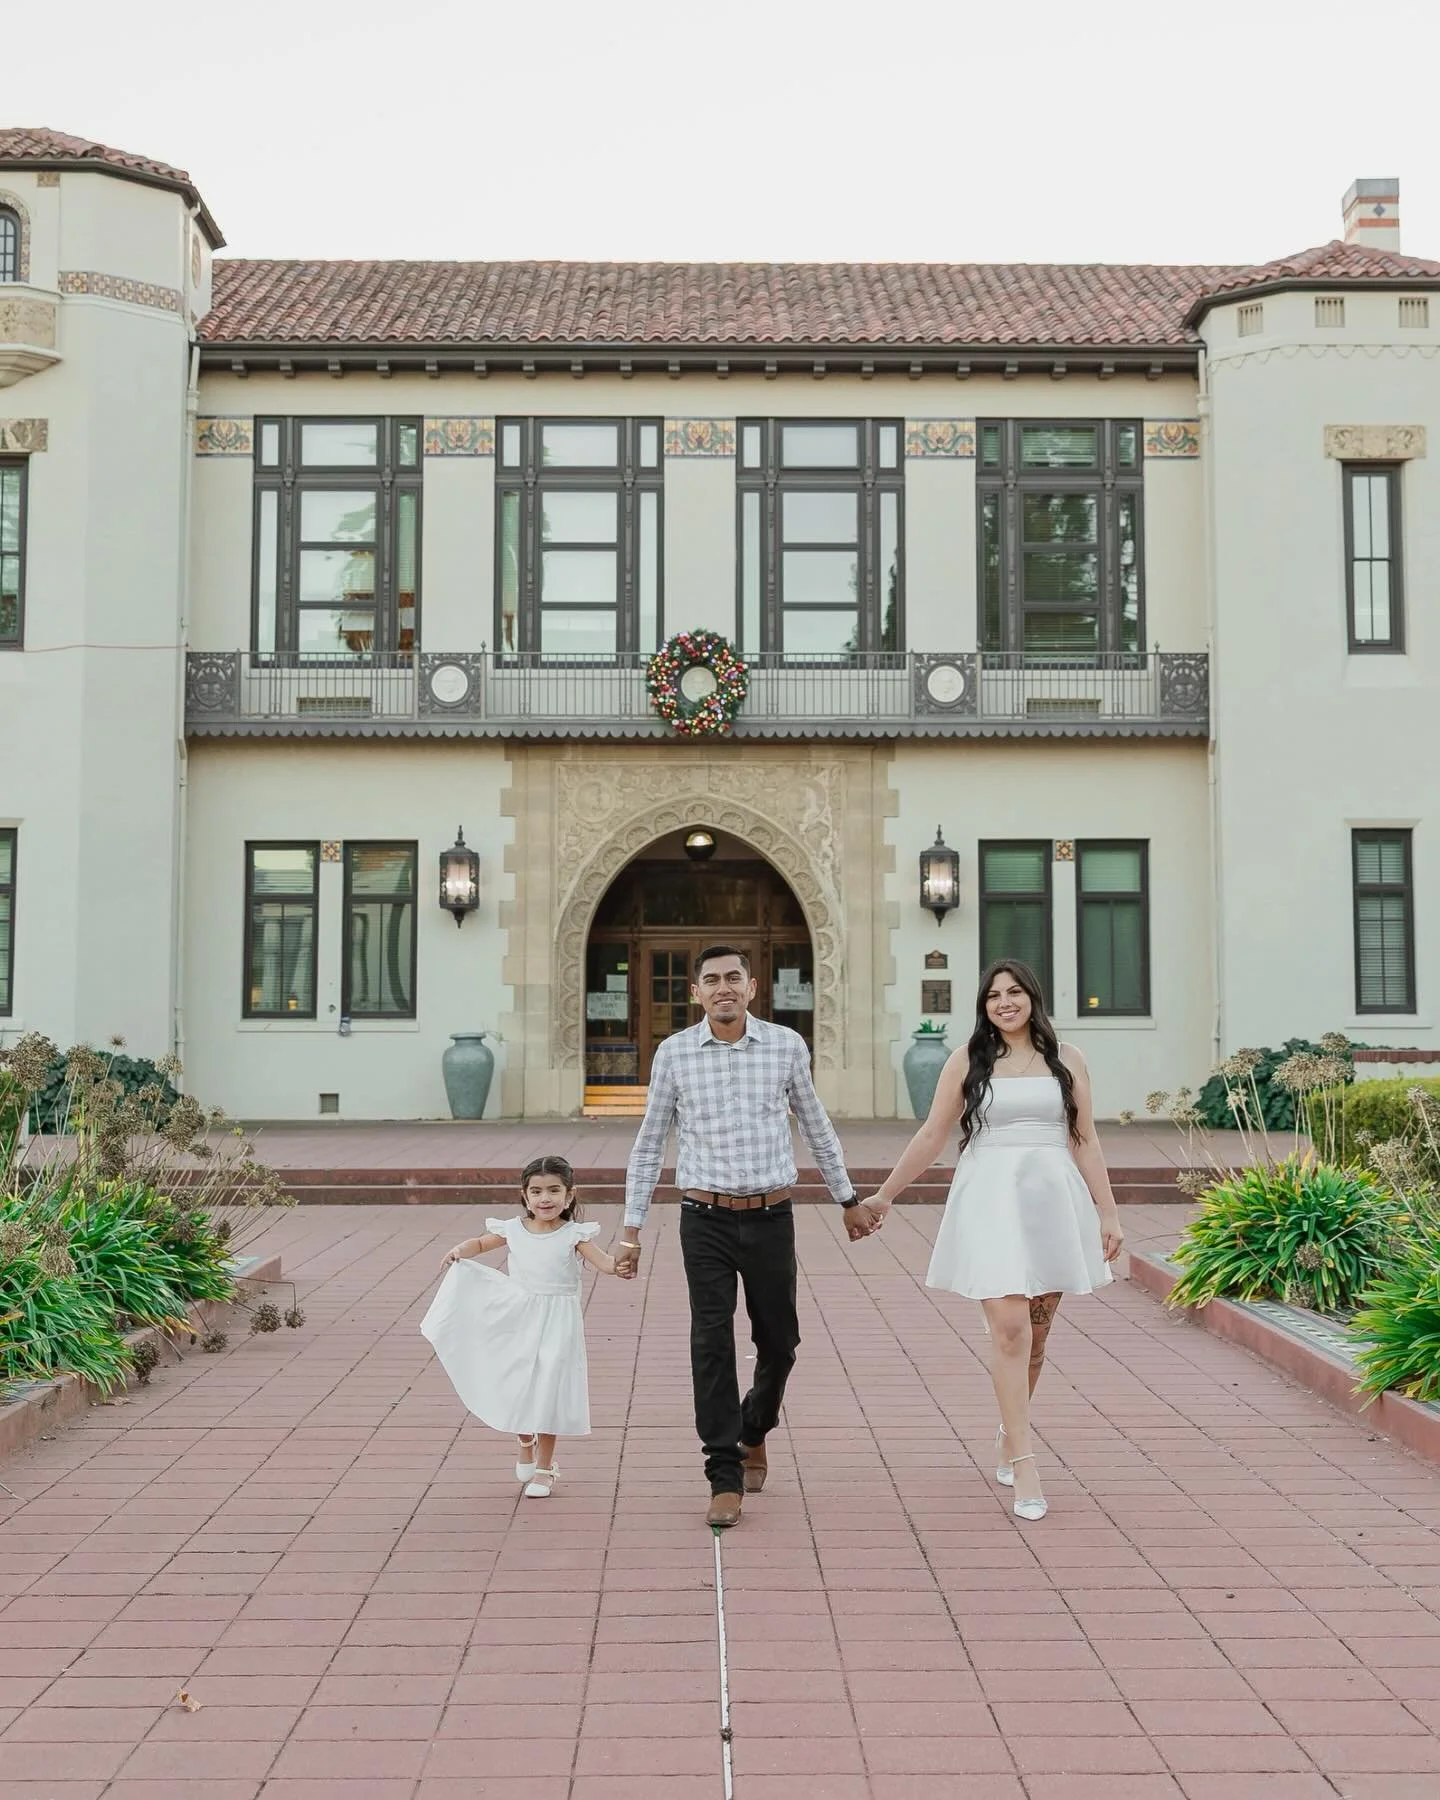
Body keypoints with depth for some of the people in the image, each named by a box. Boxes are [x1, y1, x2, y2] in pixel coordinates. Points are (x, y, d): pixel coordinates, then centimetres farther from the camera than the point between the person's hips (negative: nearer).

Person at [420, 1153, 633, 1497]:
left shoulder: (573, 1234, -9)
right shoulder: (512, 1230, -2)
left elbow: (601, 1261, -19)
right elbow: (481, 1243, 13)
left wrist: (618, 1266, -40)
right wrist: (459, 1251, -7)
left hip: (556, 1325, -2)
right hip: (518, 1321, 3)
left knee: (547, 1393, 1)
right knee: (515, 1389, 8)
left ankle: (544, 1468, 16)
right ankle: (525, 1445, 40)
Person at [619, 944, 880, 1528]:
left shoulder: (786, 1046, 0)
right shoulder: (674, 1053, -1)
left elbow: (816, 1125, 14)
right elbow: (648, 1144, 7)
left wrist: (849, 1199, 19)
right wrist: (632, 1228, 5)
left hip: (771, 1218, 1)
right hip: (706, 1220, -1)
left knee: (778, 1342, 9)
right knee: (711, 1344, -6)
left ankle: (753, 1432, 38)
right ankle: (726, 1478, 2)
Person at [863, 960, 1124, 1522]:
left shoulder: (1065, 1059, 8)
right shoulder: (968, 1061, 4)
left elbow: (1085, 1141, 10)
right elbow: (931, 1136, 8)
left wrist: (1107, 1213, 6)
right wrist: (885, 1195, 10)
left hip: (1053, 1200, 2)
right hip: (990, 1199, -2)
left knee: (1036, 1333, 9)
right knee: (1009, 1327, -12)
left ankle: (1008, 1434, 31)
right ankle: (1023, 1465, -8)